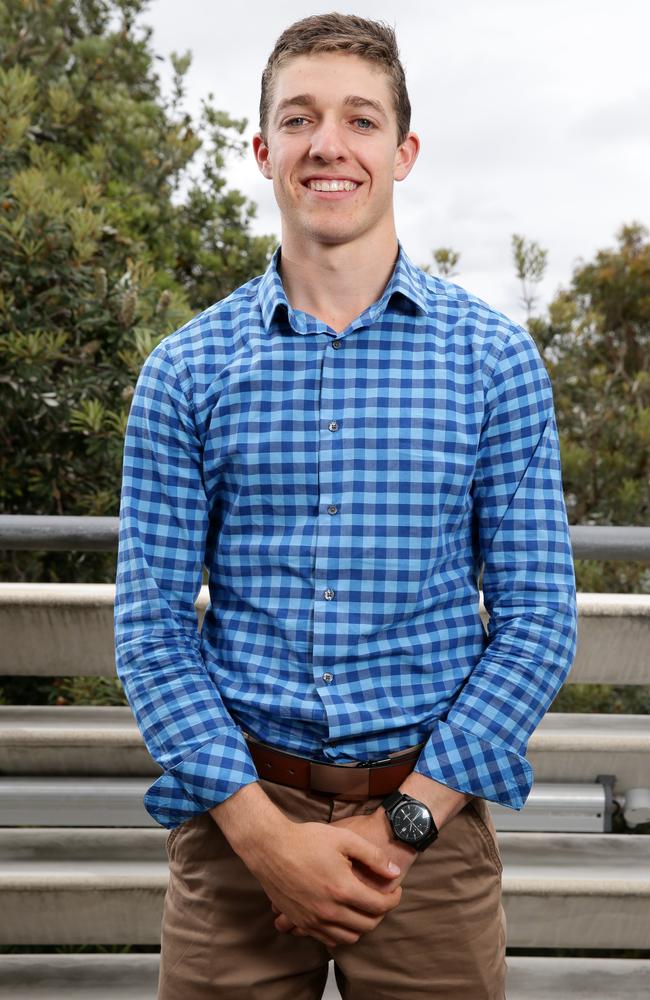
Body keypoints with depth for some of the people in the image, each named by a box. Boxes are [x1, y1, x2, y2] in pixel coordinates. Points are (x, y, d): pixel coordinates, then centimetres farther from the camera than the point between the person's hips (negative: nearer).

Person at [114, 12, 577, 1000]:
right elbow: (152, 630, -2)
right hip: (237, 820, 0)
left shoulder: (494, 358, -1)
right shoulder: (185, 371, 0)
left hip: (431, 821, 0)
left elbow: (537, 620, -3)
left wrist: (403, 826, -11)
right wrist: (264, 832, -12)